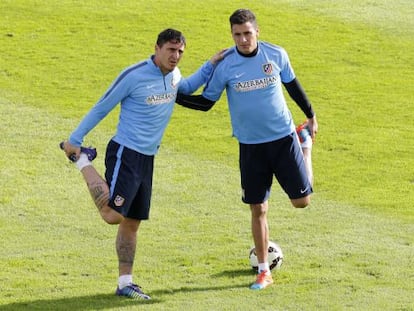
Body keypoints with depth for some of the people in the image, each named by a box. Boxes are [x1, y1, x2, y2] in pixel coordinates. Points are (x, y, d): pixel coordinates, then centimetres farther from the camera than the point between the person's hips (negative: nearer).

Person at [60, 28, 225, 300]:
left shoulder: (174, 76, 9)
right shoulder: (134, 76, -15)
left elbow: (188, 87, 35)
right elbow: (101, 108, -7)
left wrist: (212, 64, 21)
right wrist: (74, 140, -4)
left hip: (147, 159, 7)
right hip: (124, 154, -7)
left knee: (132, 223, 10)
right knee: (113, 214, -18)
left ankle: (125, 282, 16)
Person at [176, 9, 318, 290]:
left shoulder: (276, 55, -6)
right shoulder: (225, 65, -9)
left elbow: (292, 85, 11)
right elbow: (206, 101, 0)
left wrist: (311, 116, 20)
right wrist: (174, 96, -15)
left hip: (284, 138, 0)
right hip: (251, 146, 0)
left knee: (301, 201, 1)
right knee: (258, 209, 3)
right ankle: (264, 271, 16)